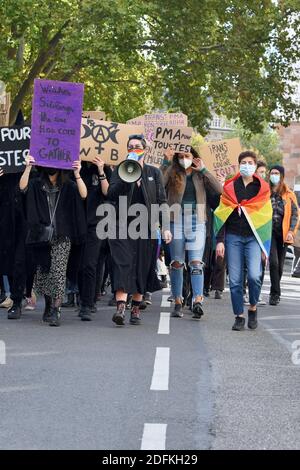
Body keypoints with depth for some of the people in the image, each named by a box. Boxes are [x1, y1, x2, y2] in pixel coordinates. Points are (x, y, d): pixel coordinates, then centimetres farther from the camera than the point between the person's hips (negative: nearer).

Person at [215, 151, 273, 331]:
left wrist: (265, 246, 3)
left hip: (254, 238, -1)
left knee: (254, 275, -18)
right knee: (235, 280, -1)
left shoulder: (262, 189, 7)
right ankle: (239, 316, 10)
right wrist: (220, 241, -2)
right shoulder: (230, 188, 9)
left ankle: (253, 308, 6)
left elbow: (267, 218, 7)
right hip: (233, 237, 1)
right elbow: (221, 216, 7)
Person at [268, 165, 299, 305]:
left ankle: (274, 293, 21)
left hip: (283, 233, 1)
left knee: (279, 265, 7)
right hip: (269, 231, -1)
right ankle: (275, 293, -13)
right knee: (273, 262, -16)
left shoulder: (288, 194, 7)